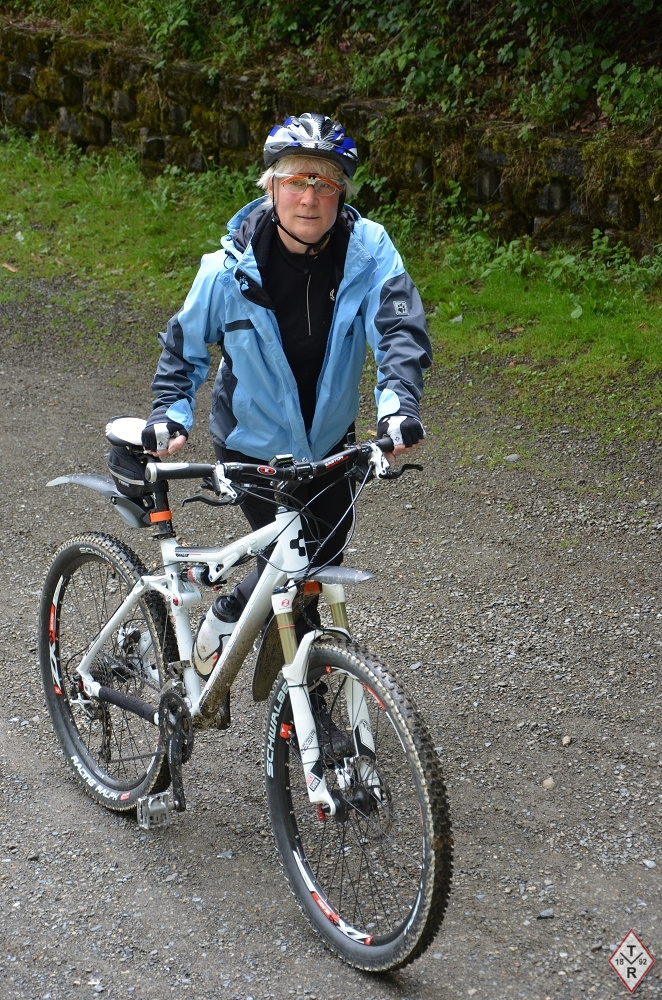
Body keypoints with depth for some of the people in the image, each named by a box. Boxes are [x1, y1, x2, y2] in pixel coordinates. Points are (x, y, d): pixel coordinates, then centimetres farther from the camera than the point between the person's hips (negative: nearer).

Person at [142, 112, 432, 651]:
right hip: (253, 446, -3)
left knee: (325, 561, 16)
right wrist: (170, 416, -18)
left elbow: (401, 327, -27)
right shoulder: (231, 268, -19)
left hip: (330, 441, 3)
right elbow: (186, 346, -5)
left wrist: (398, 403, -43)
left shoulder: (367, 249, -17)